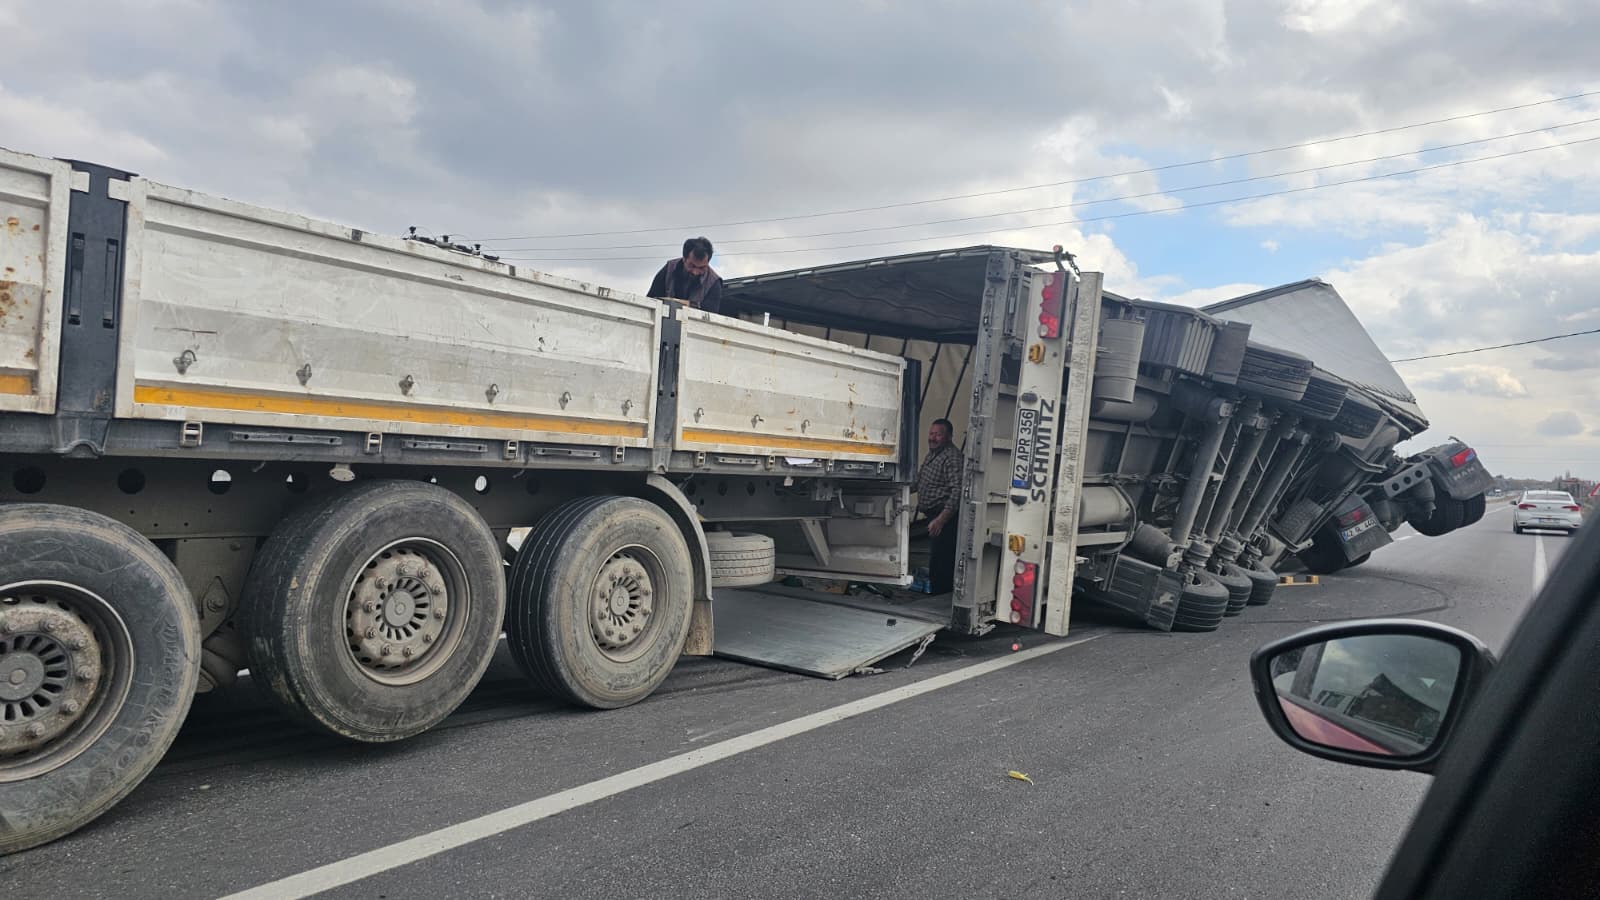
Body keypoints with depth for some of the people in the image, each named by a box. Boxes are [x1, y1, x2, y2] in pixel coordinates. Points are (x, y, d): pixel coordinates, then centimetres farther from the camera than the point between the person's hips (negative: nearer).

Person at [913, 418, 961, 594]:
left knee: (940, 563, -9)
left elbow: (957, 492, -25)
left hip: (944, 517, -10)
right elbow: (919, 481, 31)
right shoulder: (932, 454, 16)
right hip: (933, 515, 10)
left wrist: (941, 520, -29)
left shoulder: (952, 457, -16)